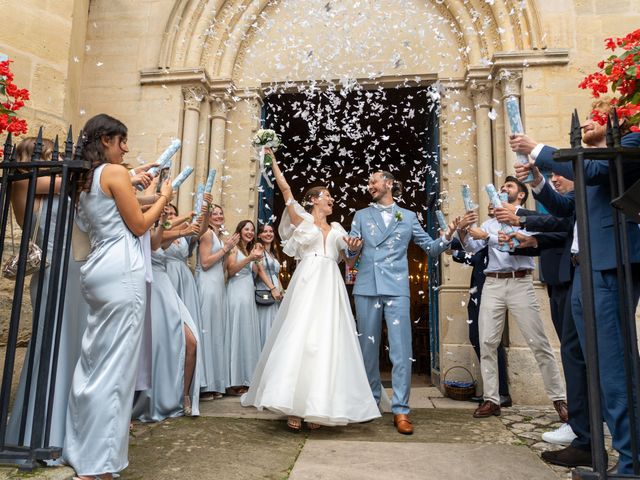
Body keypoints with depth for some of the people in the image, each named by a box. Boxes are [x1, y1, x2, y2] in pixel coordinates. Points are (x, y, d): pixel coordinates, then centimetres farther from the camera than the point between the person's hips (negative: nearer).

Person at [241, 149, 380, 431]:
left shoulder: (336, 229, 22)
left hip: (331, 288, 4)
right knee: (300, 340, -9)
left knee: (327, 343, -3)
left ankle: (317, 407, 1)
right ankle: (294, 407, -4)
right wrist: (272, 160, 9)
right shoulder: (301, 219, 10)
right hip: (307, 285, -4)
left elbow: (345, 256, 32)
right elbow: (284, 188, 5)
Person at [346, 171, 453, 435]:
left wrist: (447, 237, -9)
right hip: (367, 287, 1)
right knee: (368, 347, 8)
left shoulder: (408, 217, 13)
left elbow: (431, 247, 11)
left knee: (401, 350, -7)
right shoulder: (361, 215, 14)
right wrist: (353, 249, -15)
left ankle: (400, 410, 1)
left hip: (397, 288, -1)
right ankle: (371, 401, 23)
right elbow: (351, 254, 7)